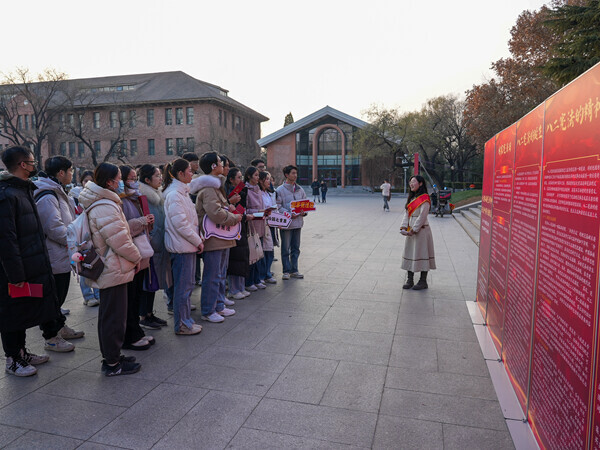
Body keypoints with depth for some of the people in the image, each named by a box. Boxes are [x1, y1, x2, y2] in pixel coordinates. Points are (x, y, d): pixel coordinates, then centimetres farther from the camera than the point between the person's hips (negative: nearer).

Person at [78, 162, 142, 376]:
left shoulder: (99, 204, 11)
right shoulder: (105, 208, -23)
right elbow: (120, 241, -22)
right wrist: (136, 257, -8)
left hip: (107, 270, 11)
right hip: (114, 271, -11)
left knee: (108, 315, 19)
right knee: (115, 317, -1)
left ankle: (111, 356, 32)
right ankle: (112, 364, 11)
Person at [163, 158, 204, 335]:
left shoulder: (182, 192, 15)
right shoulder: (174, 195, -16)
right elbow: (181, 224, -20)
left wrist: (197, 239, 12)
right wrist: (198, 241, -13)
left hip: (188, 245, 10)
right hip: (181, 246, -10)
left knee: (187, 285, 16)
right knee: (183, 286, -1)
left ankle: (186, 320, 26)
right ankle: (181, 325, 11)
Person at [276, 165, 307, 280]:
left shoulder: (300, 189, 11)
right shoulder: (280, 190, -6)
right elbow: (278, 206, -9)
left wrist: (304, 212, -5)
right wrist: (289, 214, -20)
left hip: (298, 222, 5)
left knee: (296, 248, 11)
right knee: (286, 248, 2)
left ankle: (294, 270, 21)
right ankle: (286, 271, 12)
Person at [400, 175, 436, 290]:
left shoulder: (424, 199, -11)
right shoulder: (411, 198, 14)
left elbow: (422, 216, -16)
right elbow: (406, 213, 8)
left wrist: (413, 230, -17)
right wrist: (403, 227, -5)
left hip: (421, 231, -8)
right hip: (411, 231, 8)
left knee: (421, 254, -2)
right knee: (410, 254, 9)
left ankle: (423, 282, 8)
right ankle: (410, 280, 17)